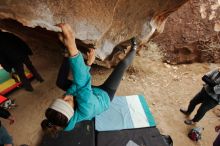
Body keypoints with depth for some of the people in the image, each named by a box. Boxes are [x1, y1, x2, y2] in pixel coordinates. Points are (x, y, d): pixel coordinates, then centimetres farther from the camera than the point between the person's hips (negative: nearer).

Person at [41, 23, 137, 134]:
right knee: (123, 64, -8)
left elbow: (76, 86, -21)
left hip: (93, 91, 5)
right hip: (104, 95, -4)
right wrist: (72, 47, -68)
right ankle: (133, 50, 24)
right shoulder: (84, 112, -46)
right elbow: (81, 84, -59)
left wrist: (88, 64, -23)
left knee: (60, 83, 3)